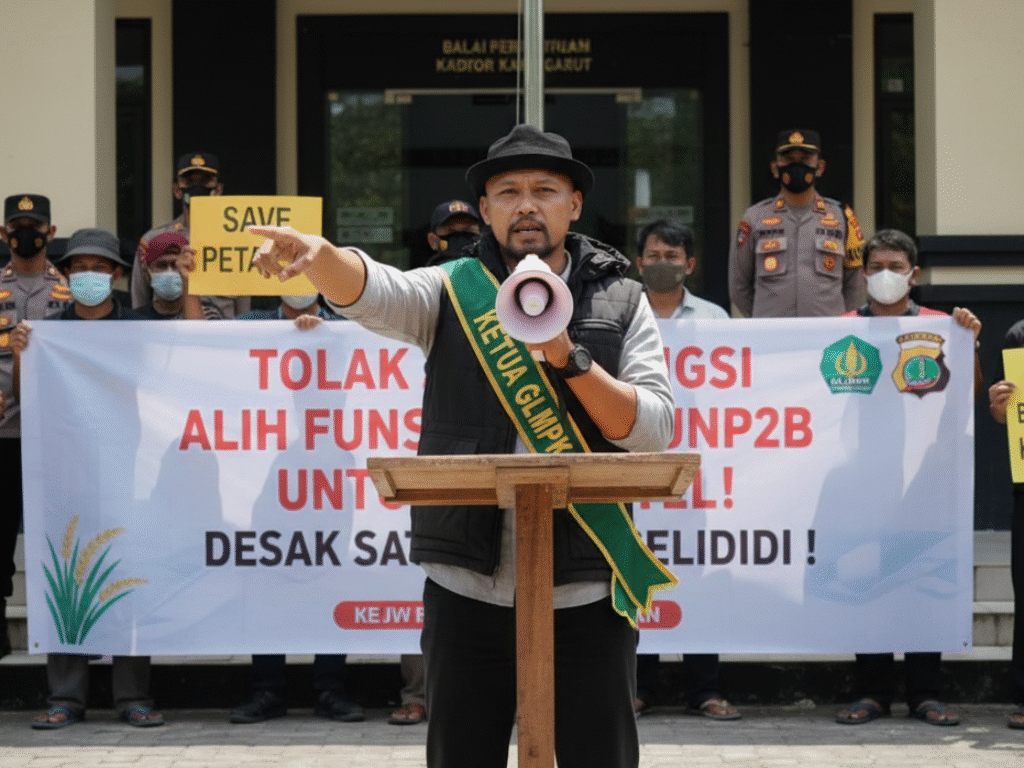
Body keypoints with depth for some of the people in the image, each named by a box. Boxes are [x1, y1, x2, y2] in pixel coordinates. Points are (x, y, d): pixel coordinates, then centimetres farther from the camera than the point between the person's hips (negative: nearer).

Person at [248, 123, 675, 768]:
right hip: (469, 588, 0)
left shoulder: (621, 302, 6)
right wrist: (317, 254, -36)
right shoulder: (453, 291, 6)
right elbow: (372, 291, -14)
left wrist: (570, 359, -16)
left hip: (587, 592, 0)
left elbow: (654, 430, -3)